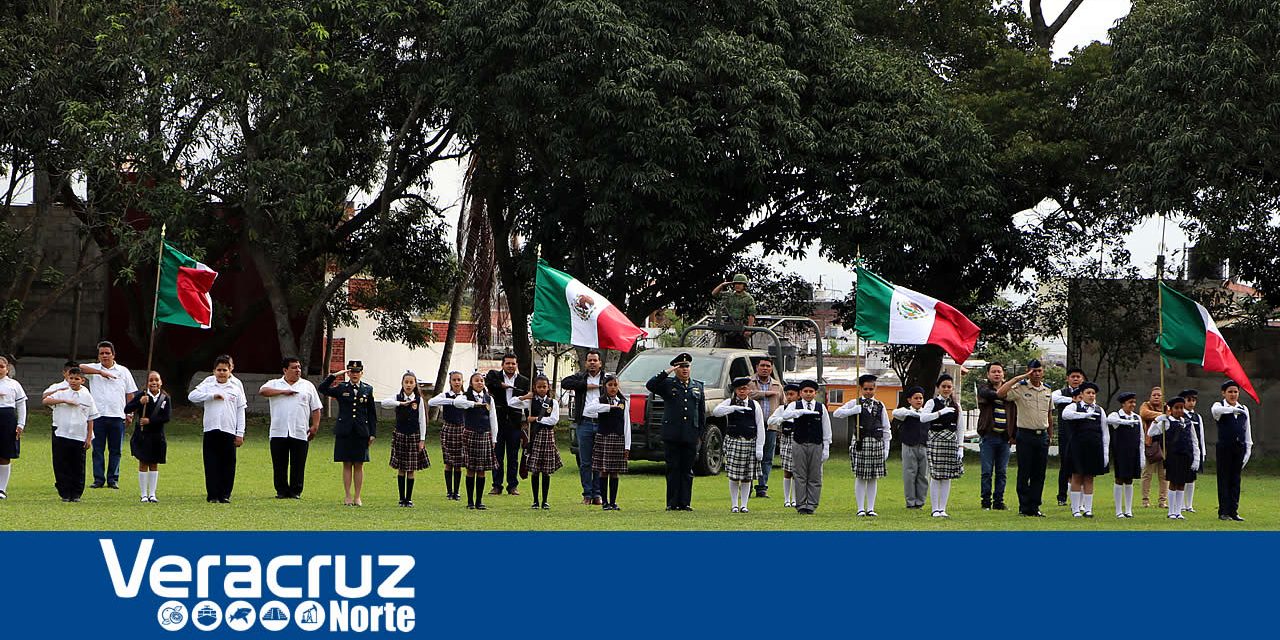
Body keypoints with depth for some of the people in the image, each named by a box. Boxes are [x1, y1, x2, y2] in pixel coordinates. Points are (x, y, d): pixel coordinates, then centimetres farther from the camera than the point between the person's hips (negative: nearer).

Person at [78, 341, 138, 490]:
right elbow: (80, 368, -13)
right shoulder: (94, 369, 8)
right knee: (98, 449, 0)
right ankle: (98, 479, 4)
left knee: (115, 450, 3)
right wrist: (100, 372, -17)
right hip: (98, 415, -1)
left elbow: (130, 393, 13)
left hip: (117, 416, 1)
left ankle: (113, 479, 9)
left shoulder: (123, 371, 12)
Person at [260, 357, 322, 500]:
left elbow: (316, 408, 12)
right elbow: (262, 391, -10)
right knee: (279, 465, 1)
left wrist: (315, 426, 1)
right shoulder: (274, 384, 12)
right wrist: (284, 392, -11)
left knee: (298, 465, -1)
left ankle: (296, 491, 7)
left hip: (300, 433, 0)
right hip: (278, 433, 0)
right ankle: (282, 490, 10)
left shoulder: (308, 386, 14)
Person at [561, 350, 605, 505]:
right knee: (585, 462, 2)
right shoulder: (580, 377, 9)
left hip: (602, 424, 0)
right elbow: (565, 382, -8)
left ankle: (597, 493, 9)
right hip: (584, 423, 0)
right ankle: (587, 494, 7)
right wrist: (586, 385, -9)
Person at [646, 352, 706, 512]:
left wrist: (700, 433, 10)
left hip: (690, 436, 3)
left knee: (687, 470, 4)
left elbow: (702, 413, 17)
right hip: (672, 435, -3)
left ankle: (685, 503, 8)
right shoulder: (667, 384, 5)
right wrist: (666, 372, -17)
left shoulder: (698, 387, 15)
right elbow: (650, 385, -13)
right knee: (673, 469, -1)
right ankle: (672, 503, 2)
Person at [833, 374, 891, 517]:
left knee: (873, 478, 4)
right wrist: (853, 411, -14)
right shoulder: (855, 403, 5)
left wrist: (886, 448, 8)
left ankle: (870, 508, 10)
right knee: (860, 477, -2)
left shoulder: (880, 406, 11)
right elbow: (836, 413, -2)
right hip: (860, 442, -2)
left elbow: (886, 428, 13)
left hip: (876, 442, 2)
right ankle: (860, 508, 3)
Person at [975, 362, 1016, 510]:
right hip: (989, 436, -3)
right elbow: (987, 394, -22)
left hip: (1004, 437, 3)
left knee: (1002, 473, 6)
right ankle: (986, 502, 6)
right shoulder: (984, 388, 4)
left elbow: (1015, 413, 12)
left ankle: (998, 501, 12)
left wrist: (1014, 434, 6)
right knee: (987, 472, -1)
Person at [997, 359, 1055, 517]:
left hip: (1042, 435, 5)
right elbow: (1000, 393, -21)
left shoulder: (1047, 391, 12)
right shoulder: (1020, 388, -4)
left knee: (1039, 473, 5)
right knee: (1024, 473, -1)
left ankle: (1034, 507, 10)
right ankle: (1024, 507, 4)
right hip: (1026, 434, -4)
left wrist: (1050, 436, 17)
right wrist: (1018, 378, -17)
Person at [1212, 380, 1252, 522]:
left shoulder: (1244, 409, 14)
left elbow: (1247, 430, 15)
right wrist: (1233, 409, -38)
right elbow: (1215, 410, -27)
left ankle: (1234, 511, 9)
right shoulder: (1219, 406, 0)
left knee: (1236, 479, 6)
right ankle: (1223, 511, 2)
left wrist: (1248, 449, 9)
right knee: (1224, 479, -1)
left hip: (1239, 447, 4)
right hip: (1224, 447, -4)